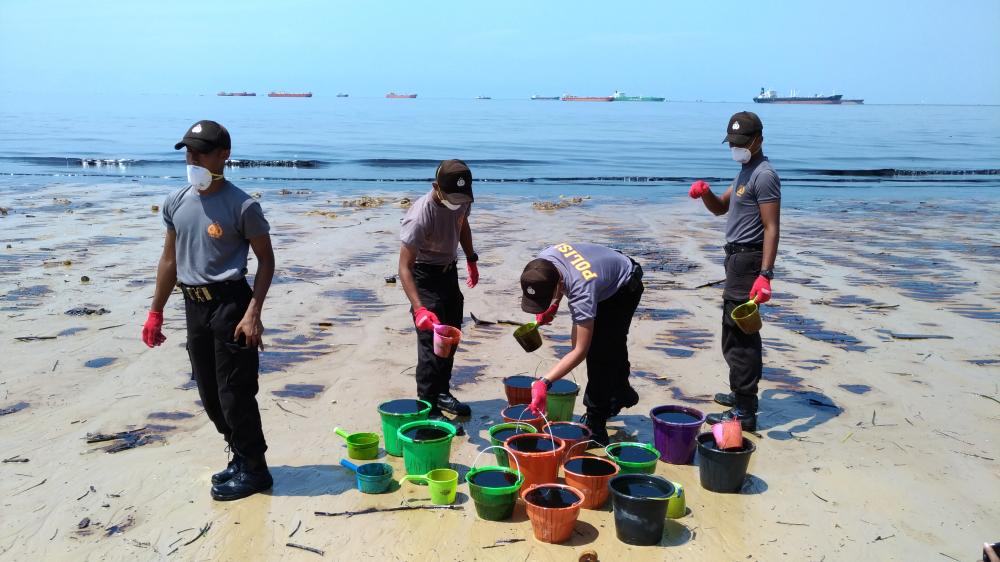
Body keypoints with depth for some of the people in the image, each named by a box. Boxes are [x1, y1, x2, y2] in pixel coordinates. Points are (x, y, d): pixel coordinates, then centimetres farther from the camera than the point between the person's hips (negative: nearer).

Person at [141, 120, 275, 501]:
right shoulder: (176, 203, 6)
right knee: (210, 394, 14)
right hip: (194, 306, 7)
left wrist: (253, 313, -17)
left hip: (229, 303, -6)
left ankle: (254, 470, 14)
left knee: (234, 394, -2)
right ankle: (241, 457, 31)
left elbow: (266, 260, -8)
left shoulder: (242, 206, -11)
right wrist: (155, 313, 14)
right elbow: (170, 259, 14)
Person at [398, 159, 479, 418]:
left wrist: (471, 258, 15)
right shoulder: (419, 216, -34)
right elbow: (404, 267, -34)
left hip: (449, 271, 7)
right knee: (431, 340, -12)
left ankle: (442, 392, 33)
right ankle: (427, 407, -2)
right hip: (425, 274, -7)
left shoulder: (461, 200, -13)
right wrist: (419, 308, -44)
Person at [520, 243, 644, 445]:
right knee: (613, 345, 24)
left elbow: (580, 351, -47)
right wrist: (553, 306, -10)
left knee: (599, 353, -18)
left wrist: (544, 382, -53)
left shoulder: (581, 290, -48)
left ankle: (595, 428, -9)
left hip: (624, 287, -7)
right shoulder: (542, 262, -29)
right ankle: (621, 393, 49)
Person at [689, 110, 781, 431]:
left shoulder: (764, 176, -15)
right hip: (737, 259, 10)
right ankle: (742, 394, 32)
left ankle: (744, 412, -5)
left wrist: (765, 275, -29)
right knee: (740, 333, 19)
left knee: (739, 336, -9)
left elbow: (771, 228, -21)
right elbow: (720, 208, 22)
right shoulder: (745, 172, 16)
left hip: (748, 260, -10)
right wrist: (705, 193, -1)